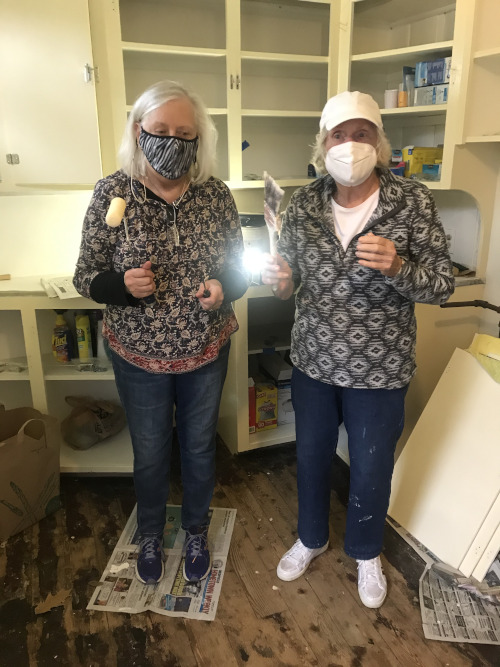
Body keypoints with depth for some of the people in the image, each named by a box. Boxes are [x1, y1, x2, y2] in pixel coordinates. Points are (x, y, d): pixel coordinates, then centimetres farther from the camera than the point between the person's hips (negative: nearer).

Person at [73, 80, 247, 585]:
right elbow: (85, 277, -7)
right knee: (150, 454, 18)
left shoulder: (216, 194, -8)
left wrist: (223, 287, -21)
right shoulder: (111, 193, -12)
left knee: (199, 447, 20)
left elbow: (238, 268, 1)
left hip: (206, 352, 2)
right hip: (139, 356, -1)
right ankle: (150, 535, 49)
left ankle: (196, 531, 49)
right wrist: (123, 284, -28)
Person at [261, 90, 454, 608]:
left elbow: (443, 285, -11)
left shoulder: (412, 201, -13)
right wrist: (280, 281, -19)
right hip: (313, 360, 3)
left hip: (378, 368, -2)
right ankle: (311, 538, 50)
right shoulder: (303, 203, -5)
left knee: (371, 468, 16)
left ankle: (366, 552, 48)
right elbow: (289, 274, 5)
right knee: (311, 455, 20)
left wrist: (397, 267, -30)